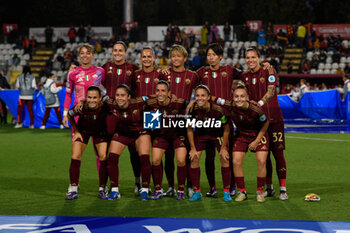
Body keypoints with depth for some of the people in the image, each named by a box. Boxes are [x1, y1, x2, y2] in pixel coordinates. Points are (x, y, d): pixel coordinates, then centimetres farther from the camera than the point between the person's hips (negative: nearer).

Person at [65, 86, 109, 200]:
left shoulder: (104, 107, -35)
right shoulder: (81, 107, -32)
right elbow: (69, 115, -10)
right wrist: (76, 131, -6)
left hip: (100, 132, 0)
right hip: (83, 131, 0)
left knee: (104, 157, -11)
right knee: (75, 157, -11)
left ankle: (102, 189, 4)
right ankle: (74, 190, -3)